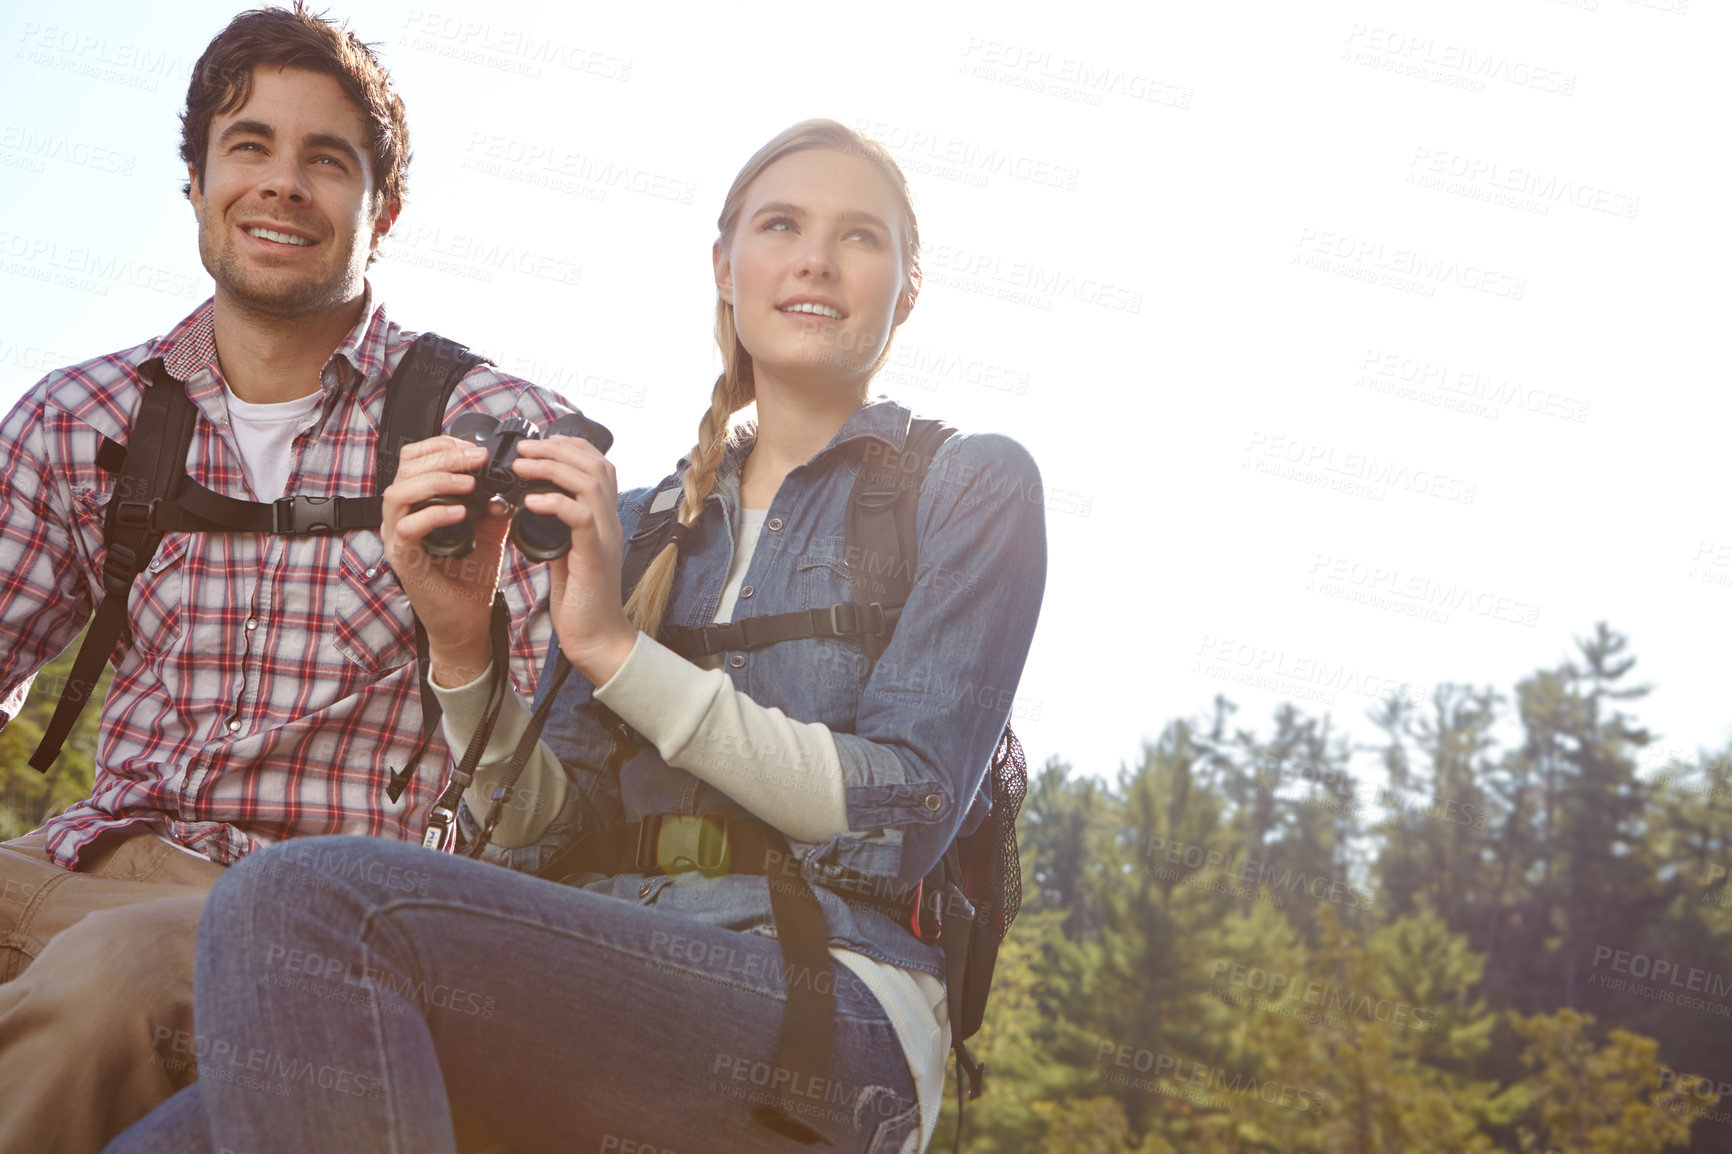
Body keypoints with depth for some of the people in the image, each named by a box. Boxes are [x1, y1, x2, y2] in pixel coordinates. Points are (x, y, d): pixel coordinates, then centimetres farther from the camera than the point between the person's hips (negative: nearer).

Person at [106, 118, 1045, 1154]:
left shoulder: (972, 486, 8)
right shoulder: (639, 523, 21)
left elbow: (904, 817, -5)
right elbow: (554, 838, 13)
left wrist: (619, 649, -10)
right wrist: (462, 649, -6)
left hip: (835, 1003, -3)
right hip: (617, 996, 4)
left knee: (303, 898, -26)